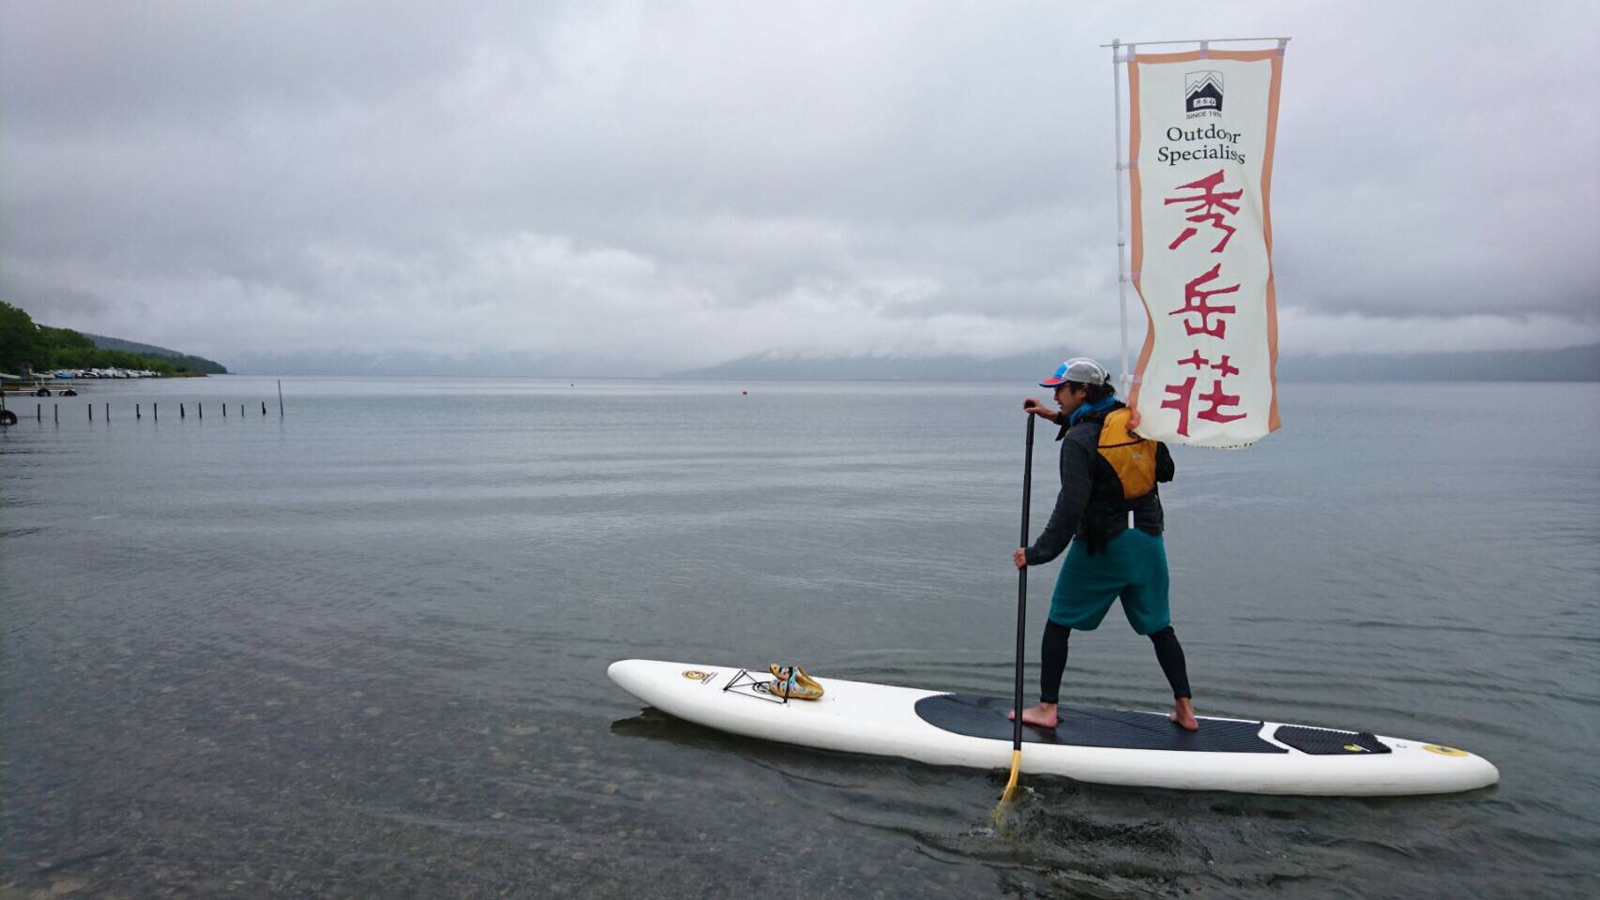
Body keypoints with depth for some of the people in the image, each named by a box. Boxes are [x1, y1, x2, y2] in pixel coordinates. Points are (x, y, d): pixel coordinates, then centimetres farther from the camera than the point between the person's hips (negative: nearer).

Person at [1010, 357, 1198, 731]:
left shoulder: (1078, 440, -15)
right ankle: (1185, 708, 17)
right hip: (1148, 536, 6)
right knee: (1159, 625, 16)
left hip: (1101, 543, -6)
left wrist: (1038, 552, -19)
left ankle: (1047, 708, 10)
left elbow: (1071, 507, -21)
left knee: (1059, 622, 8)